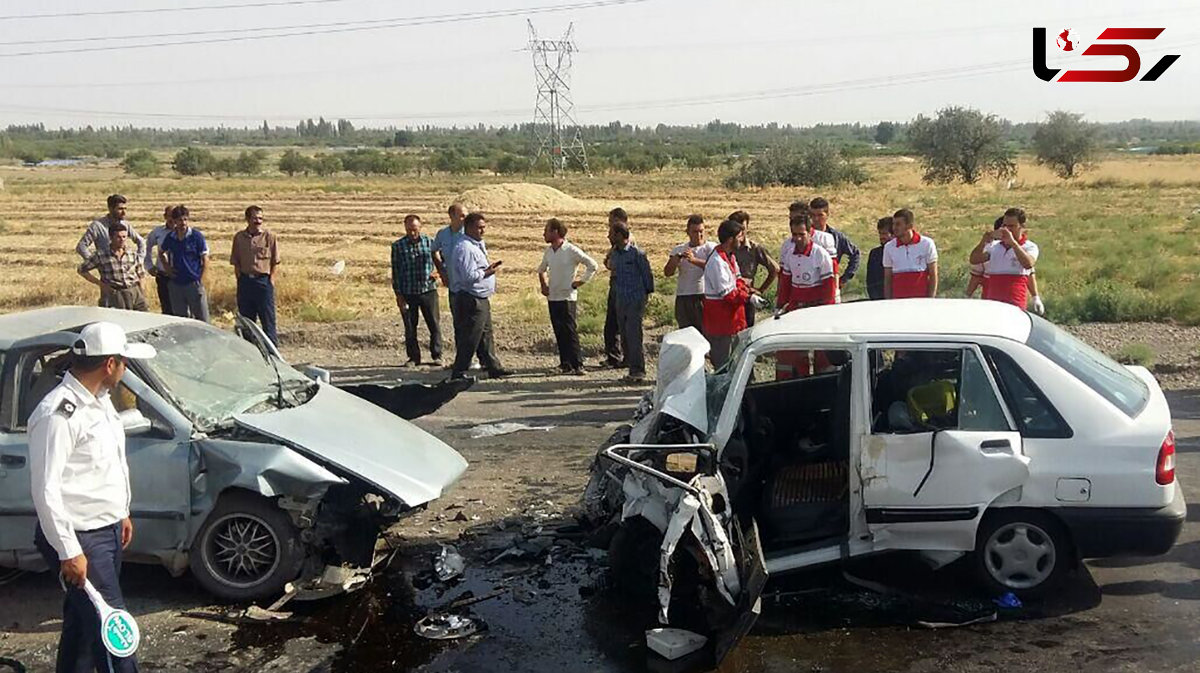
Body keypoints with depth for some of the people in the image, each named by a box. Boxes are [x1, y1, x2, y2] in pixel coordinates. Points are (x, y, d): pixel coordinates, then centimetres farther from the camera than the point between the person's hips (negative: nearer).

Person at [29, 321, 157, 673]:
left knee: (84, 618, 20)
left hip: (107, 529, 9)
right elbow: (45, 489, -24)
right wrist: (68, 551, -22)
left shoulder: (98, 400, 8)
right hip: (80, 538, -9)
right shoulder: (58, 415, -23)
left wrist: (121, 513, 23)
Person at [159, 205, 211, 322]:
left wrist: (200, 280, -10)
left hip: (194, 283, -4)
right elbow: (162, 253, 25)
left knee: (201, 319, -3)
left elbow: (205, 260, -5)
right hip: (176, 285, 4)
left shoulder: (196, 236, -6)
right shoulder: (170, 238, 5)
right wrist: (166, 266, 8)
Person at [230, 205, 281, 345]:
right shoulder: (239, 237, 7)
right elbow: (235, 262, 12)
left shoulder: (269, 237, -1)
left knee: (267, 317, -1)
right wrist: (240, 279, 2)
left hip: (263, 280, -3)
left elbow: (275, 261, 1)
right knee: (246, 318, 10)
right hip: (245, 281, 3)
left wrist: (271, 280, -6)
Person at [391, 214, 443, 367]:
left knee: (434, 324, 1)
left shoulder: (429, 242, 5)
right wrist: (398, 294, -1)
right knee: (410, 327, 5)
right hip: (408, 293, 0)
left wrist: (436, 271, -7)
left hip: (428, 290, 0)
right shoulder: (398, 246, 2)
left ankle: (436, 356, 12)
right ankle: (414, 357, 16)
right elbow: (395, 271, 3)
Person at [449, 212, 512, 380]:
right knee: (470, 338, -6)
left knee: (486, 335, 16)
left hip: (481, 299, 11)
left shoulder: (477, 246, 16)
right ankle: (459, 372, 0)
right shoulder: (465, 248, -17)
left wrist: (488, 267, 9)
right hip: (471, 299, -11)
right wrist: (487, 272, -13)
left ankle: (494, 368, 23)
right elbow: (468, 276, -24)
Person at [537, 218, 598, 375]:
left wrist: (580, 282, -8)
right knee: (559, 332, 7)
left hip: (567, 297, -6)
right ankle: (565, 363, 14)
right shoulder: (548, 251, 8)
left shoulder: (571, 250, -11)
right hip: (552, 297, 6)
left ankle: (577, 365, -7)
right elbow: (541, 269, 27)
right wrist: (543, 285, 13)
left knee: (570, 332, -9)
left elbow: (592, 265, -9)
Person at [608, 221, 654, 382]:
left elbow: (647, 273, -3)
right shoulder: (613, 254, 11)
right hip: (620, 301, 7)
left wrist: (648, 292, 3)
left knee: (633, 334, -13)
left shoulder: (636, 253, -9)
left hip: (635, 300, -7)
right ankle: (633, 368, 12)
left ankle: (638, 370, -9)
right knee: (624, 335, 6)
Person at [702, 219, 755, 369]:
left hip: (731, 312, 10)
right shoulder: (717, 261, -24)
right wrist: (748, 297, -18)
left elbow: (737, 278, 16)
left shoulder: (730, 256, 8)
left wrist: (747, 289, -3)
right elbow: (726, 293, -24)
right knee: (721, 359, -2)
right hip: (719, 316, -10)